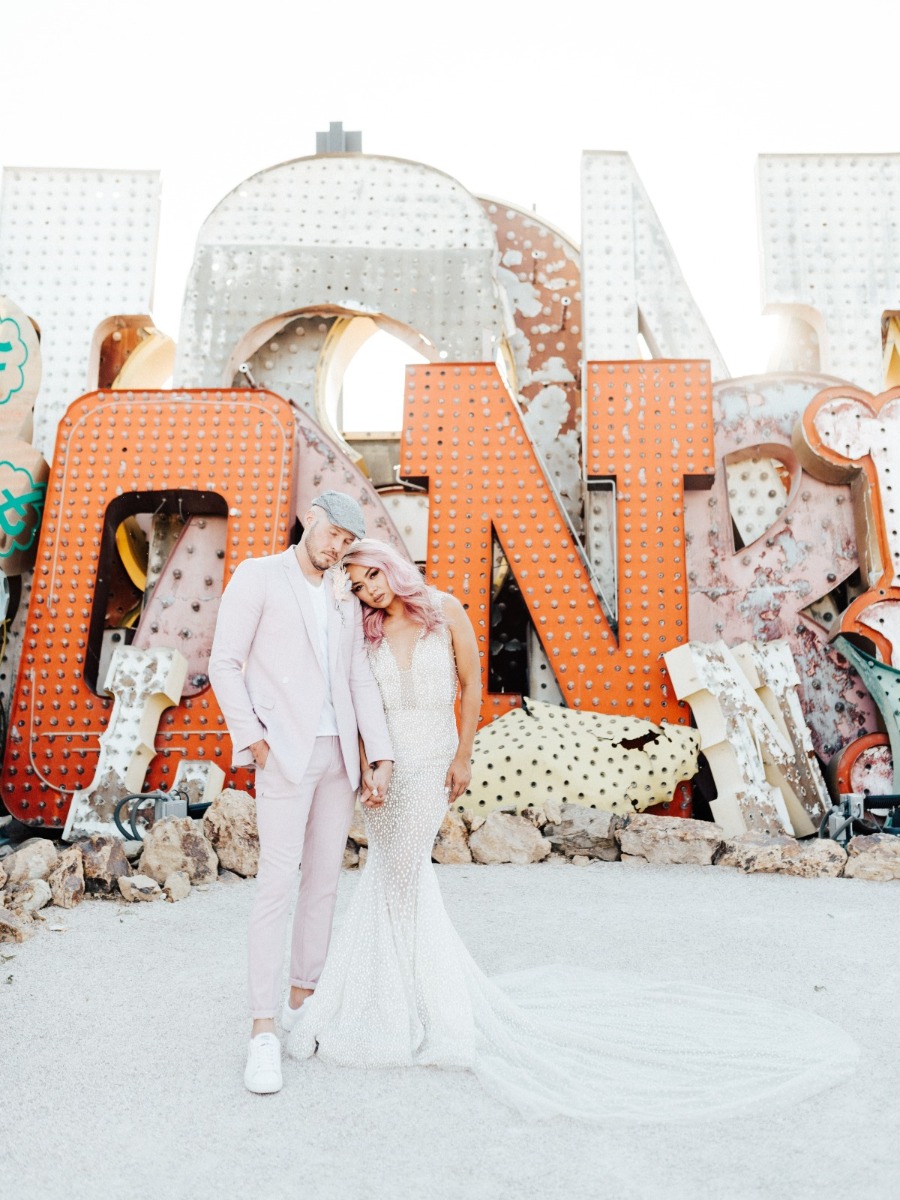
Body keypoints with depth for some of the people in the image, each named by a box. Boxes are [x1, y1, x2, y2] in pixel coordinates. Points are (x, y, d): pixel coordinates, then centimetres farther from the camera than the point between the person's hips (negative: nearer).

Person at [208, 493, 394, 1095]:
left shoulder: (346, 601, 16)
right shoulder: (259, 576, 0)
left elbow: (361, 679, 9)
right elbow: (224, 663, -4)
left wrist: (381, 757, 0)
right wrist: (253, 740, -10)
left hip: (339, 754, 6)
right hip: (286, 753, -6)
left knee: (324, 882, 10)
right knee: (278, 883, -7)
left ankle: (304, 997, 24)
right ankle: (264, 1030, 1)